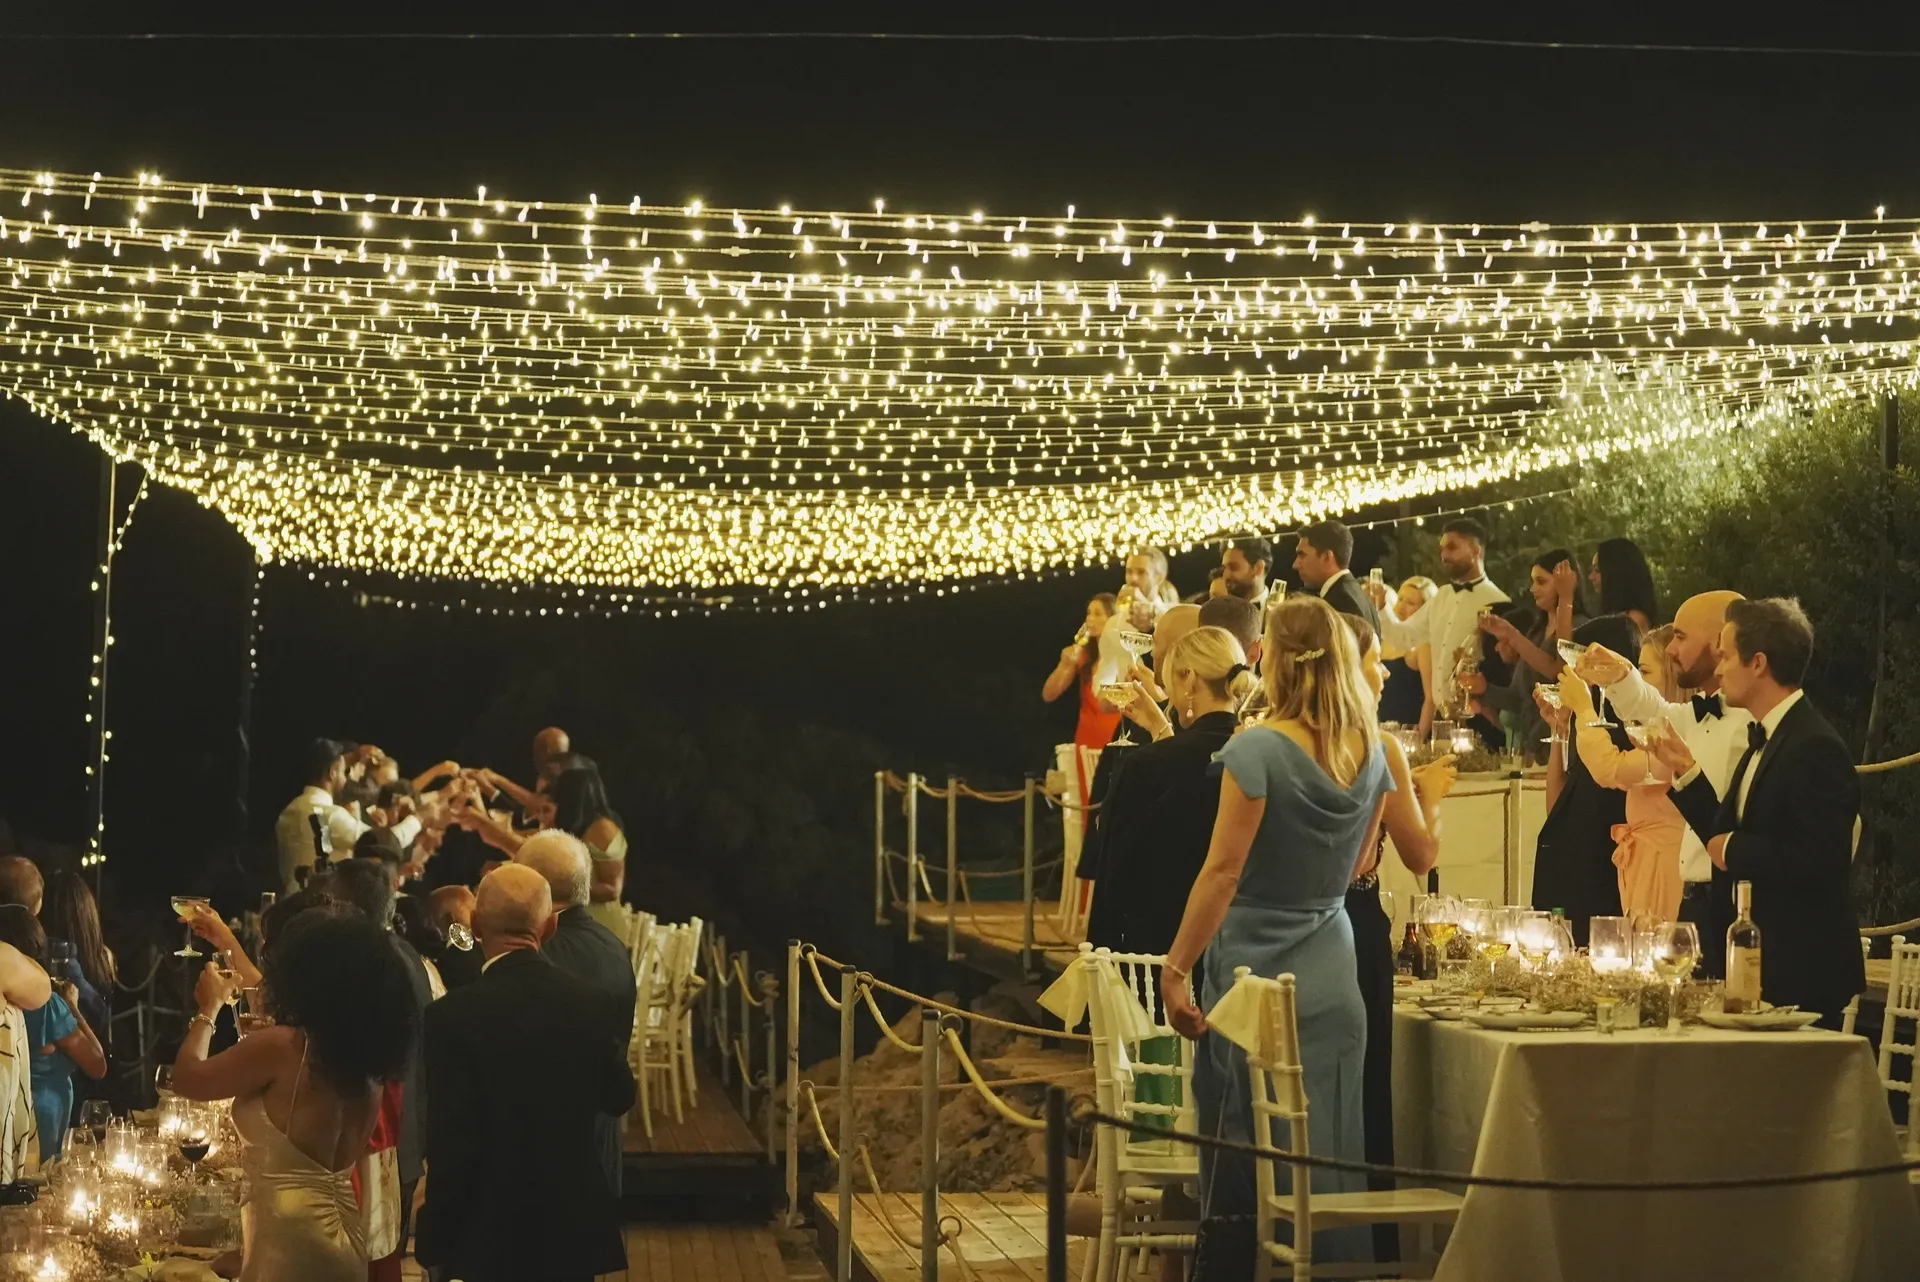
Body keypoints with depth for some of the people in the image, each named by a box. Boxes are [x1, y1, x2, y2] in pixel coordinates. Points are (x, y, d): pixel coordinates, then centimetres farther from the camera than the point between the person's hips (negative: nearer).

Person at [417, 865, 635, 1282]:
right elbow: (619, 1097, 11)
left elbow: (451, 1141, -17)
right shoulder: (587, 1002, -4)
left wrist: (435, 1240, -6)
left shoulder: (453, 1014, -18)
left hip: (491, 1231, -4)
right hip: (575, 1224, 4)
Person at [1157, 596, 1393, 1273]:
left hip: (1254, 975, -6)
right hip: (1332, 979, 6)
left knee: (1248, 1165, 3)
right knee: (1328, 1160, 9)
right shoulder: (1371, 753, 4)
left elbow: (1223, 872, -17)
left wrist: (1175, 971, -13)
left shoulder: (1258, 749, -15)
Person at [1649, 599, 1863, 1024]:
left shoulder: (1816, 749, -18)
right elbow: (1728, 836, 15)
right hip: (1752, 962, 9)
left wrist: (1734, 850, -16)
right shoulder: (1763, 741, 14)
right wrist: (1687, 772, 11)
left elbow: (1819, 862, -26)